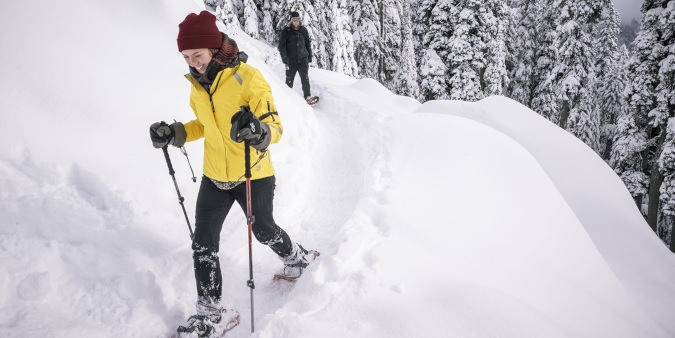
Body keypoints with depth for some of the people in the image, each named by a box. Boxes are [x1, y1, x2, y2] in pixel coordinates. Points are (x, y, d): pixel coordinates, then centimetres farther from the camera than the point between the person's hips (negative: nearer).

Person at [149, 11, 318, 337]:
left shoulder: (248, 78, -20)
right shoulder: (198, 84, 1)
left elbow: (275, 126, -22)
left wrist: (259, 132, -45)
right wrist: (174, 133, 1)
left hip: (253, 176, -5)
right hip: (214, 177, 6)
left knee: (264, 231, 17)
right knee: (203, 244, 2)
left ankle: (298, 257, 49)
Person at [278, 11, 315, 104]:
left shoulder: (304, 30, 6)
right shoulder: (286, 31, -2)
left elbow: (308, 43, 16)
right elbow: (281, 45, -3)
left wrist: (310, 56, 15)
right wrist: (284, 57, -12)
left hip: (303, 59, 1)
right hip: (291, 61, -1)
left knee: (305, 79, -8)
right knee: (289, 80, 5)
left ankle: (307, 97, -6)